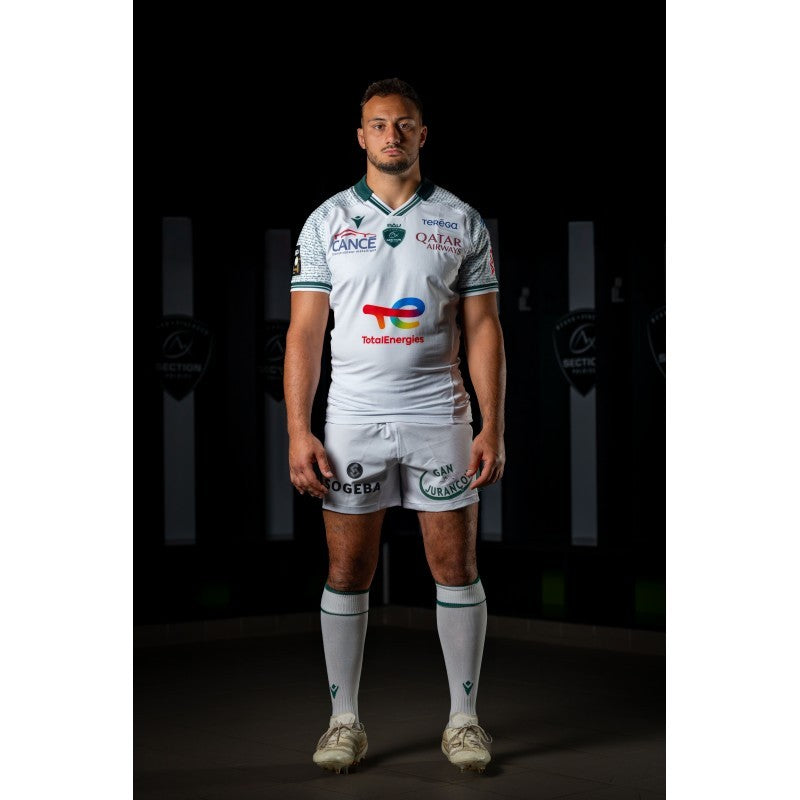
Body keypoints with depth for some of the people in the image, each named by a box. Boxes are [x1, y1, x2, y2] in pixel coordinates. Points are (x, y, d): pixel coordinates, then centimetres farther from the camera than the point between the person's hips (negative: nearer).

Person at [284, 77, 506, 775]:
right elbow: (304, 332, 3)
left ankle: (464, 718, 13)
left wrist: (493, 428, -4)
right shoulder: (326, 223, 5)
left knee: (457, 568, 1)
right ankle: (345, 721, 14)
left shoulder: (462, 222, 5)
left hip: (439, 417, 0)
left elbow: (484, 329, 4)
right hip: (352, 421, 0)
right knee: (347, 572, 3)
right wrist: (298, 432, -5)